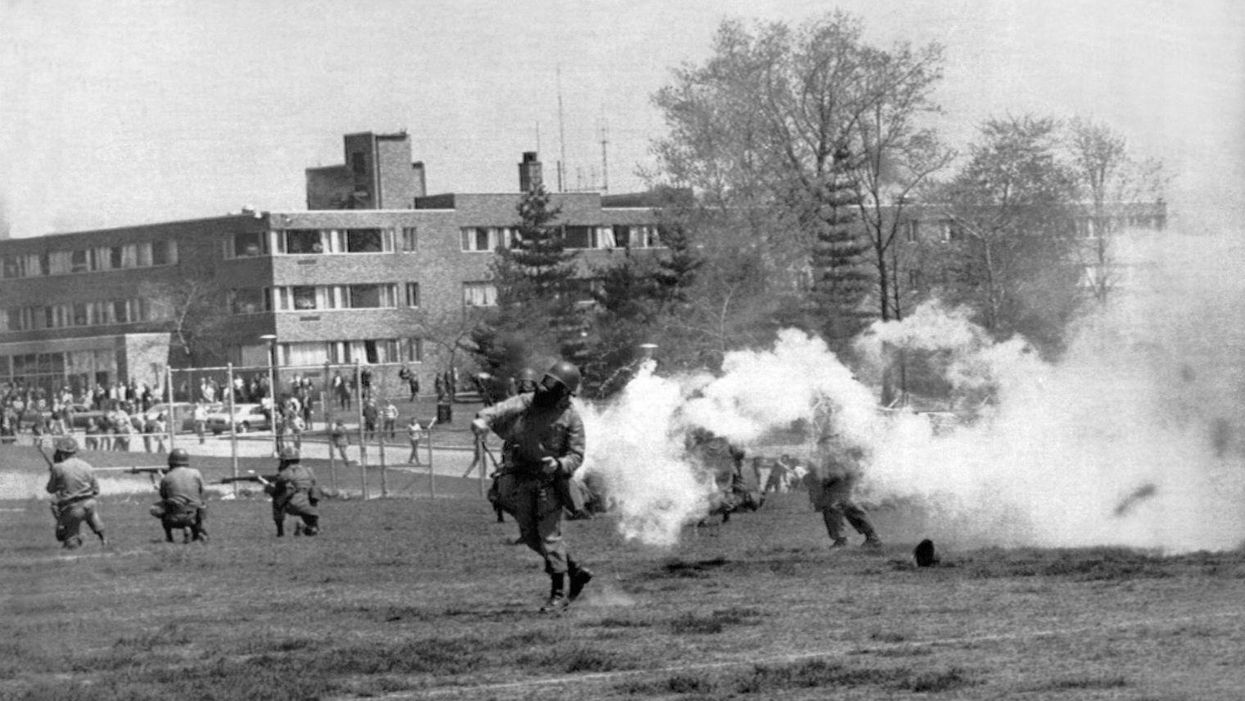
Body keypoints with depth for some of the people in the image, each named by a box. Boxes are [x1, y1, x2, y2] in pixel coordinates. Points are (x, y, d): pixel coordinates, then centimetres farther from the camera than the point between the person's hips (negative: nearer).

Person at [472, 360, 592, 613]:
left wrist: (559, 465, -26)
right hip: (520, 482, 5)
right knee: (530, 535, 11)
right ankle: (576, 571, 27)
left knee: (549, 535, -8)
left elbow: (576, 456, -6)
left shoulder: (570, 418, -5)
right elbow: (497, 412, -8)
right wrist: (482, 420, -31)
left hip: (549, 482, -5)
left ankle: (558, 594, 2)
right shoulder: (524, 404, 3)